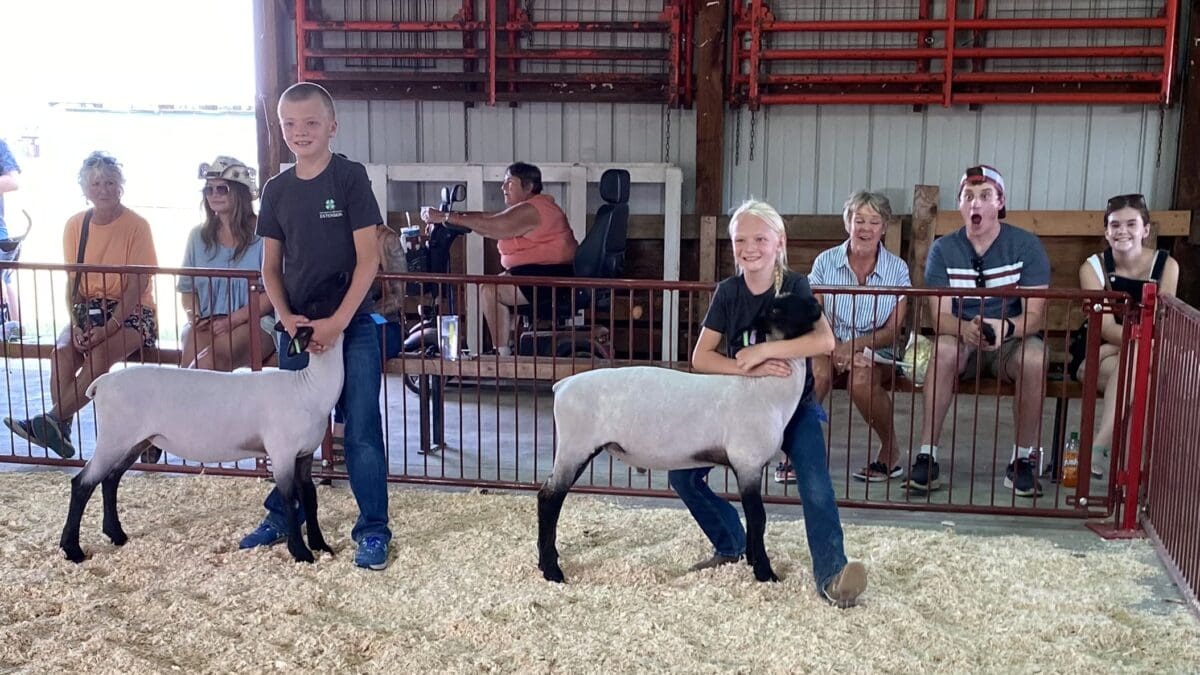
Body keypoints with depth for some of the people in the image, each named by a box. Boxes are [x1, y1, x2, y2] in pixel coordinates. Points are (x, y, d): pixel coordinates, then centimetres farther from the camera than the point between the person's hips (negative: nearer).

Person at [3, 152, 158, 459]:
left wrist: (108, 328, -21)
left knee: (99, 356, -32)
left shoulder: (136, 226, -8)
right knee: (62, 351, -26)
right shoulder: (76, 225, 6)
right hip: (89, 309, 4)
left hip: (131, 312, -4)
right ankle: (61, 432, -28)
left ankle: (52, 421, -28)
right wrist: (76, 325, -12)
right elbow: (72, 282, 4)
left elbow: (137, 286, -12)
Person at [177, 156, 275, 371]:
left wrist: (232, 321, -15)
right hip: (205, 323, 4)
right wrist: (193, 316, -1)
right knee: (191, 352, -31)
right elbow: (186, 288, 21)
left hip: (251, 322, -4)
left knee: (214, 356, -34)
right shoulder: (198, 236, 17)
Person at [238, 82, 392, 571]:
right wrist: (287, 319, -7)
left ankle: (373, 530, 8)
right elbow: (270, 266, 9)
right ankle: (281, 516, 30)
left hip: (351, 324, -4)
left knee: (362, 429, -1)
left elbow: (368, 258, -11)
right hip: (297, 327, 4)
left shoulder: (350, 178, -7)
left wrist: (337, 321, -17)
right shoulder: (276, 190, 6)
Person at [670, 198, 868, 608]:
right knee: (682, 475, -3)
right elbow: (700, 358, -11)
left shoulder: (794, 286, -13)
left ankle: (830, 573, -21)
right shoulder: (728, 292, -4)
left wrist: (760, 351, -32)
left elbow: (824, 341, -31)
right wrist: (749, 369, -28)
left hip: (794, 404, -3)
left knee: (815, 487, -25)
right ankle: (731, 544, 16)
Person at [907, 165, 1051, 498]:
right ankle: (926, 456, -29)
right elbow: (940, 316, -13)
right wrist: (966, 329, -37)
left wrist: (1006, 327, -36)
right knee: (944, 349, -34)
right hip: (961, 337, 0)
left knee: (1034, 358, -33)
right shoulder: (943, 250, -5)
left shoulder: (1026, 245, -7)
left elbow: (1035, 315, -13)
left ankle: (1024, 460, -15)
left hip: (1012, 340, 0)